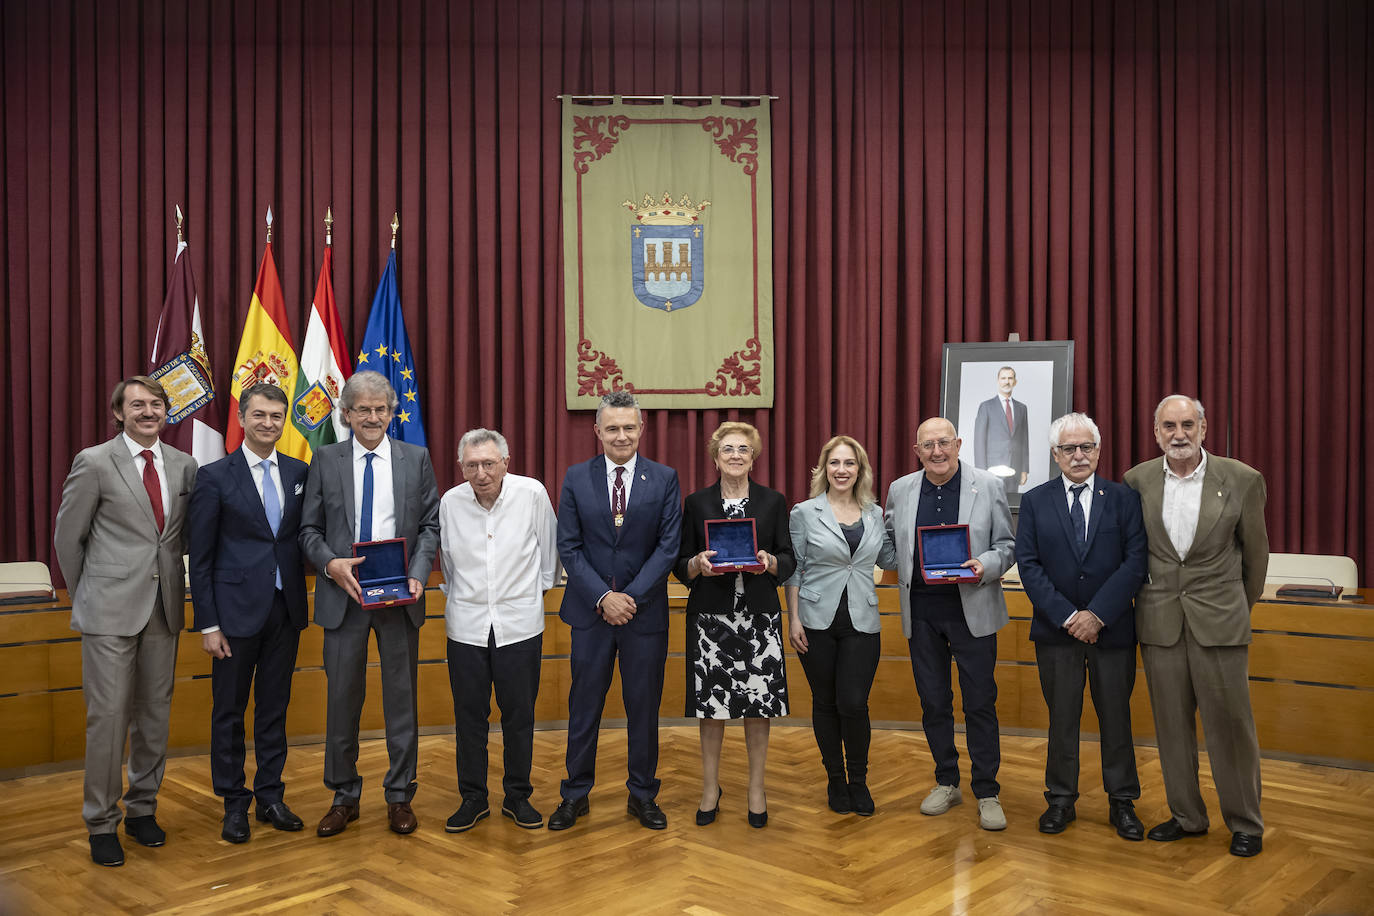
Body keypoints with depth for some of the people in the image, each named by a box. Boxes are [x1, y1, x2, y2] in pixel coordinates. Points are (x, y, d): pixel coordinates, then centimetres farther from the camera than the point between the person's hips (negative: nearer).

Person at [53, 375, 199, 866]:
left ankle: (142, 808, 27)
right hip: (111, 609, -4)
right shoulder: (94, 462, -5)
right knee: (108, 715, -1)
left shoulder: (184, 465, 6)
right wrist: (87, 597, 6)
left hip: (165, 607, 4)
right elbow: (67, 536, 2)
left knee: (155, 714, 11)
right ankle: (101, 823, 14)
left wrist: (177, 589, 11)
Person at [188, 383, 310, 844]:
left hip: (286, 610, 3)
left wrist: (302, 600, 0)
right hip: (237, 610, -3)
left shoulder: (299, 473, 6)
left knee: (275, 707, 12)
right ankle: (234, 805, 21)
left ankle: (270, 797, 25)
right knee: (229, 711, 7)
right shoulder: (214, 477, -4)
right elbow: (200, 557, -5)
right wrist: (208, 624, -8)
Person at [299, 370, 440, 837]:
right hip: (344, 594, 0)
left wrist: (418, 575, -11)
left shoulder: (416, 458, 5)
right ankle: (344, 797, 23)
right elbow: (310, 529, 4)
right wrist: (331, 563, -15)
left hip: (399, 596, 0)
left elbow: (431, 525, 4)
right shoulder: (325, 460, 4)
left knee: (401, 698, 7)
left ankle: (399, 797, 21)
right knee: (342, 698, 7)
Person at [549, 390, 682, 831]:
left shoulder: (664, 479, -1)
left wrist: (632, 596, -14)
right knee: (584, 705, 8)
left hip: (645, 611, 0)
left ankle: (642, 794, 25)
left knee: (644, 706, 9)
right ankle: (575, 795, 23)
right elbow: (569, 547, -2)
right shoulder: (577, 478, 1)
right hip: (591, 611, 0)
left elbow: (669, 546, -5)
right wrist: (603, 596, -13)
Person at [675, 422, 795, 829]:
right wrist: (699, 563, -15)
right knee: (710, 703, 2)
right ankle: (710, 787, 19)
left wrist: (769, 561, -14)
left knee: (759, 703, 1)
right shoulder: (697, 503, 6)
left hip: (759, 615, 0)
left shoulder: (773, 501, 7)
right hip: (710, 614, 0)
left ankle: (756, 788, 18)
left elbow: (789, 561, 7)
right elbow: (681, 565, 7)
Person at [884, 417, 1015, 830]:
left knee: (980, 702, 1)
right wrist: (904, 578, 1)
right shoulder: (899, 490, 6)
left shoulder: (988, 486, -2)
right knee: (933, 701, 11)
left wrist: (984, 567, -18)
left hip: (972, 608, -3)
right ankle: (946, 783, 27)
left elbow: (1007, 545, 1)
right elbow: (889, 543, 17)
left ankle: (987, 793, 13)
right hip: (922, 610, 3)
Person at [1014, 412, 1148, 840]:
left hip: (1112, 628, 0)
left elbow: (1135, 561, -7)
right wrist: (1066, 616, -12)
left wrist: (1097, 614, -15)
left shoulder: (1124, 497, 1)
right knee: (1061, 717, 9)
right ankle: (1060, 799, 21)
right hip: (1056, 629, 1)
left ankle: (1122, 802, 22)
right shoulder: (1035, 501, 3)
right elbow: (1028, 564, -3)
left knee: (1116, 716, 9)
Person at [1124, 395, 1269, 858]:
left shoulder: (1242, 480, -5)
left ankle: (1245, 823, 20)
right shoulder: (1137, 481, 1)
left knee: (1230, 723, 3)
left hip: (1219, 620, -2)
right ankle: (1186, 816, 25)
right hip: (1159, 620, 2)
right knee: (1172, 724, 10)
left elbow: (1255, 551, 7)